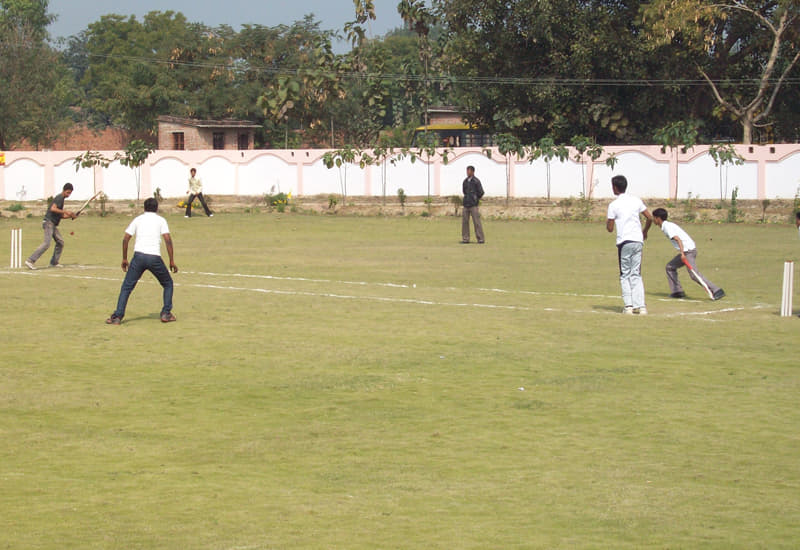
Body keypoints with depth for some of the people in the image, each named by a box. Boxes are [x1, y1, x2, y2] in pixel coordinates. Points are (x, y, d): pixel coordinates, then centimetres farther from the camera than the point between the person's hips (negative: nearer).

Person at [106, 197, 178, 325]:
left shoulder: (138, 219, 15)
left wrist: (124, 259, 16)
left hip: (139, 256, 1)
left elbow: (125, 239, 9)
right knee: (168, 284, 21)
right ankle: (166, 313, 13)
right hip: (155, 257, -1)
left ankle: (117, 317, -5)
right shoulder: (161, 220, 11)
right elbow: (168, 239, -1)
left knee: (126, 287, 6)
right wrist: (171, 261, 1)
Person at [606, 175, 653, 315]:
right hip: (638, 240, 4)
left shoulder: (614, 205, -5)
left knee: (625, 275, 4)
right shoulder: (636, 201, 8)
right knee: (636, 274, 9)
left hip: (624, 242, -4)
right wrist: (645, 231, 25)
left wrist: (607, 221, 18)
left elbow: (610, 228, -3)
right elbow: (650, 218, 9)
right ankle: (640, 306, 0)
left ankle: (628, 305, -6)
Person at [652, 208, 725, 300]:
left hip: (688, 250, -11)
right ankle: (677, 292, 14)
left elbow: (678, 239, -22)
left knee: (694, 274, -18)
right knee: (670, 266, 19)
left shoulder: (667, 227, -11)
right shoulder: (669, 225, 19)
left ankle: (717, 291, -23)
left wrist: (682, 253, -31)